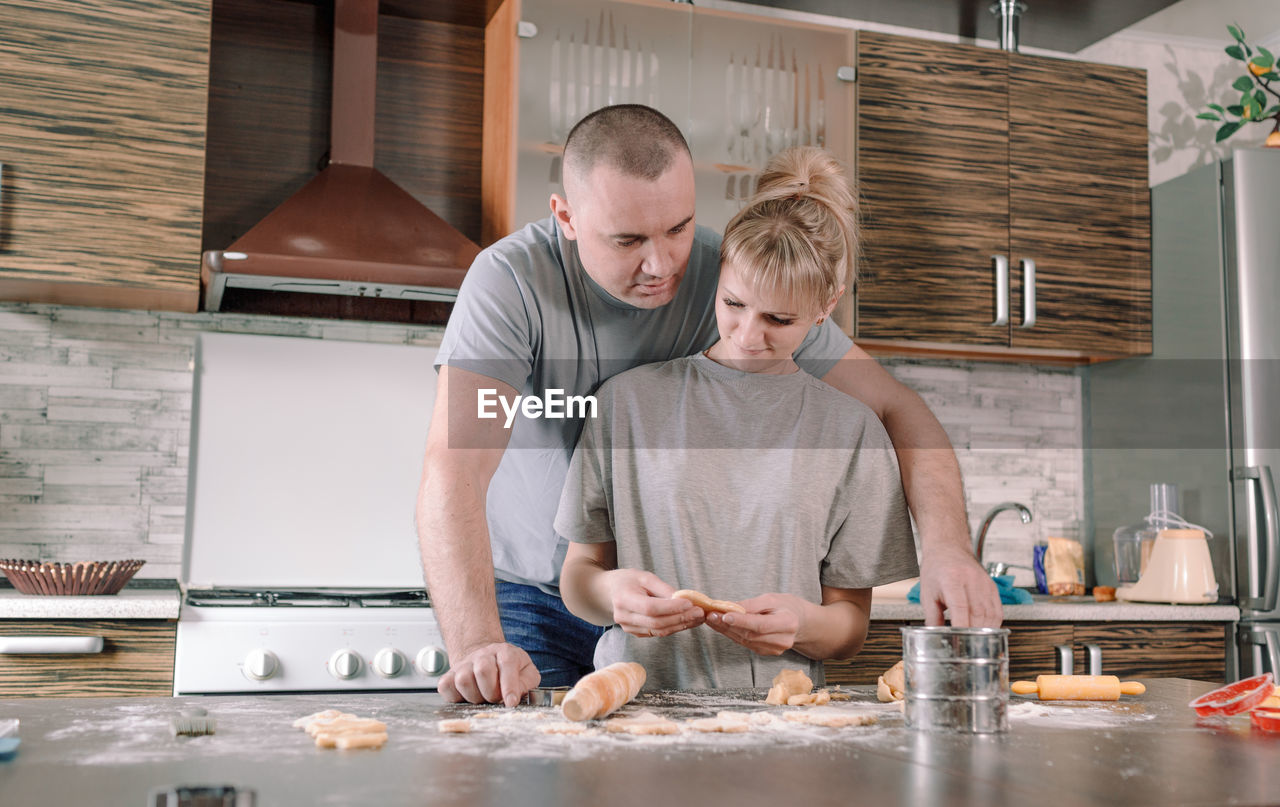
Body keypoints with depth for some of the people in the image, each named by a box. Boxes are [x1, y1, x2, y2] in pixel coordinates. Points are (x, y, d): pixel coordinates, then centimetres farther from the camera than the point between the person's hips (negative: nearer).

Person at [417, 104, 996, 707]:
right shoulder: (512, 280, -21)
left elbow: (896, 409, -14)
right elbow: (453, 471, -31)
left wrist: (946, 547, -31)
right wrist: (476, 646, -45)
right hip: (530, 599, -2)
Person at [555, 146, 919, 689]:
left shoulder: (851, 430, 5)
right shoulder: (629, 400, 5)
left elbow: (851, 628, 8)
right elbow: (578, 574, 9)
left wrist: (802, 624, -14)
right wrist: (612, 591, -14)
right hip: (636, 698, 0)